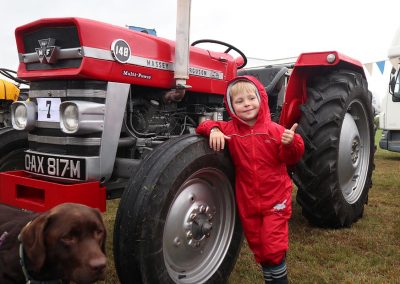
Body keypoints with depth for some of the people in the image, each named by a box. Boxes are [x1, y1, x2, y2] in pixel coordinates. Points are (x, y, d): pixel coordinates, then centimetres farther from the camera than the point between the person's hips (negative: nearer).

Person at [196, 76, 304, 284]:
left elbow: (291, 159, -6)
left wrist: (291, 144, -28)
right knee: (258, 247, 17)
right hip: (247, 202, 3)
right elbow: (205, 125, 2)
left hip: (275, 200, -3)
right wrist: (213, 130, -19)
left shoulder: (274, 130, -7)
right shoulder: (230, 130, -2)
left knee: (274, 248, 0)